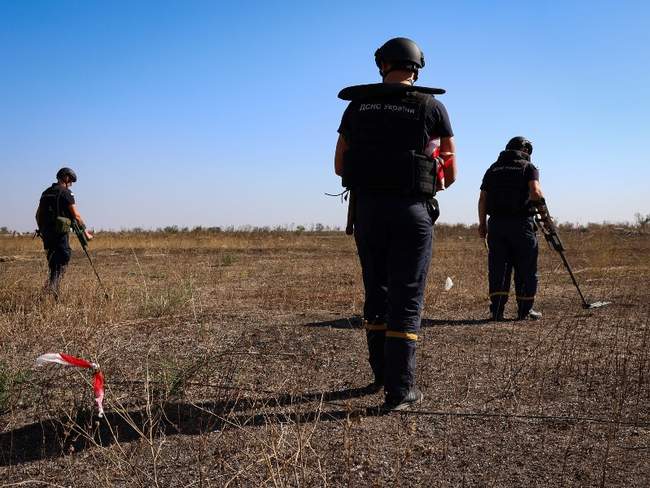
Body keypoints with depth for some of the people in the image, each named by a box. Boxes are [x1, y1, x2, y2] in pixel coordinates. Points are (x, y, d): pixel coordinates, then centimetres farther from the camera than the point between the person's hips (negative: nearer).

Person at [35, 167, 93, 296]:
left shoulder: (46, 192, 16)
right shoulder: (66, 192, -7)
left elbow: (38, 215, 19)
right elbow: (76, 215, -11)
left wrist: (42, 230, 29)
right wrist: (86, 232, -5)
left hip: (46, 233, 7)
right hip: (60, 232, -7)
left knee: (53, 262, 15)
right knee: (63, 259, -5)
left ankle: (53, 285, 16)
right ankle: (53, 285, -21)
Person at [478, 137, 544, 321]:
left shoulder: (493, 169, 15)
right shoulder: (529, 168, 3)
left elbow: (482, 199, 9)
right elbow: (535, 193, -12)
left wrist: (482, 224, 15)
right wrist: (540, 197, 10)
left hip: (496, 223, 4)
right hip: (521, 223, -3)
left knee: (498, 267, 5)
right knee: (525, 268, 6)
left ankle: (496, 309, 0)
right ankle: (525, 310, 11)